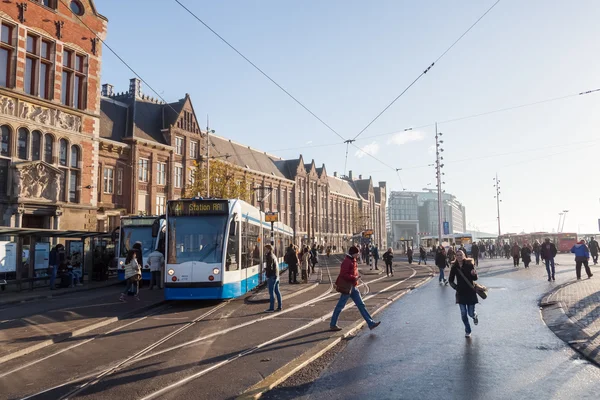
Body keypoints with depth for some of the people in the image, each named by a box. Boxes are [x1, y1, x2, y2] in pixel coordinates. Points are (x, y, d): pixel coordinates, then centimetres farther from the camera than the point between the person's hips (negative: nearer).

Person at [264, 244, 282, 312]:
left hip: (272, 276, -9)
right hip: (276, 276, 9)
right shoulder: (273, 256, 16)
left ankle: (271, 308, -4)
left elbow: (270, 267, -20)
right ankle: (279, 307, 16)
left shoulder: (269, 256, -13)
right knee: (277, 291, 12)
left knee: (271, 292, -6)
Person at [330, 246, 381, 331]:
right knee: (340, 306, 1)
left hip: (353, 287, 10)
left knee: (361, 305, 7)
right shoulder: (347, 261, -17)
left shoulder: (353, 261, 12)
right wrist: (354, 278, -23)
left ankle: (371, 323, 9)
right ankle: (332, 325, 13)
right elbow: (343, 274, -24)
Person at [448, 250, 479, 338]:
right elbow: (451, 280, 8)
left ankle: (475, 316, 41)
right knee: (463, 313, 2)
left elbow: (475, 279, -7)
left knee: (471, 313, 3)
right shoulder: (454, 267, -2)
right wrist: (455, 286, -7)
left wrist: (474, 274, -28)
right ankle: (467, 331, 23)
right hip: (460, 293, 2)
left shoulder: (469, 265, -8)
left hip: (470, 292, -2)